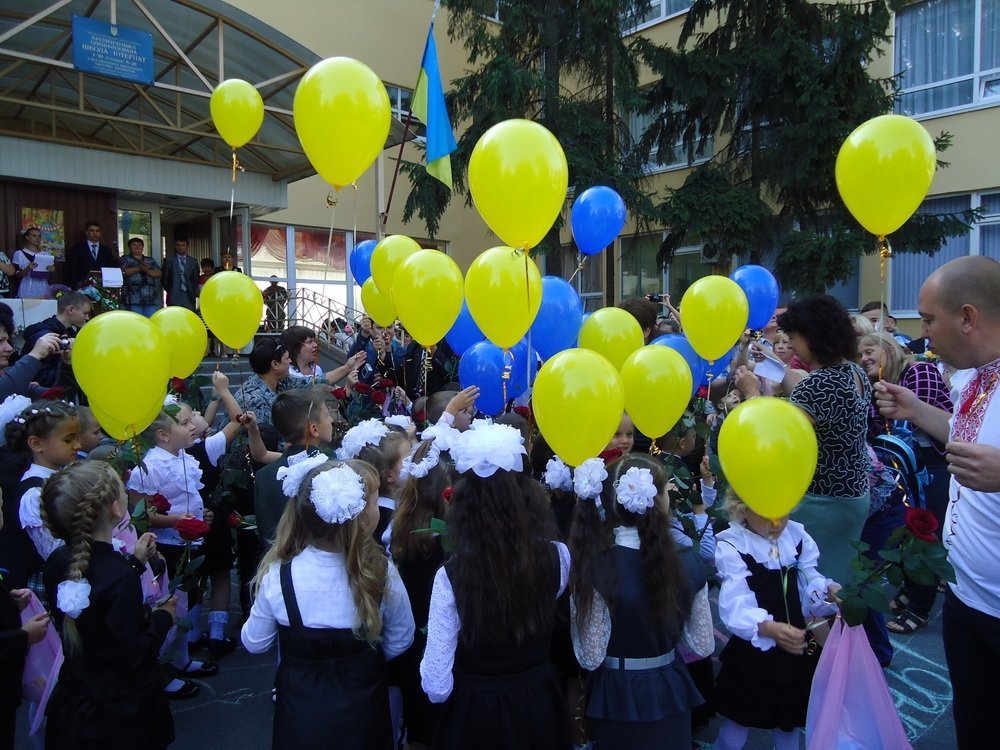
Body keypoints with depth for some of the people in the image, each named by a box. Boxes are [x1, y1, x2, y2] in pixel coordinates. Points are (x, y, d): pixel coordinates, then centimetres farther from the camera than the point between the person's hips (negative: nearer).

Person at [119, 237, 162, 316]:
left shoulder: (150, 260, 21)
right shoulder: (125, 259, 13)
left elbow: (159, 273, 8)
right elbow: (123, 272, -5)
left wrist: (147, 270, -11)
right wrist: (139, 268, -16)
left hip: (151, 297, 3)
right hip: (134, 297, -3)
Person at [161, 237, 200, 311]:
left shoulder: (193, 262, 14)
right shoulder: (169, 261, 8)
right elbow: (164, 279, 9)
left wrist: (193, 292, 6)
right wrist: (170, 290, 3)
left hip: (189, 296, 2)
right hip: (174, 297, -2)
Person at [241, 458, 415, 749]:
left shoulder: (277, 575, -23)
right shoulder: (382, 573, -23)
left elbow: (254, 643, -6)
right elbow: (400, 641, -7)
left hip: (300, 707, 0)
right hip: (361, 712, 0)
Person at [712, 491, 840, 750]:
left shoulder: (797, 536, -4)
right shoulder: (732, 546, -21)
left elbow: (809, 585, -4)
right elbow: (735, 605, -31)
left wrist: (828, 591, -27)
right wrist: (769, 628, -50)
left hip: (796, 651, 4)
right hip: (753, 656, -4)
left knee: (788, 721, 24)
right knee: (738, 724, 12)